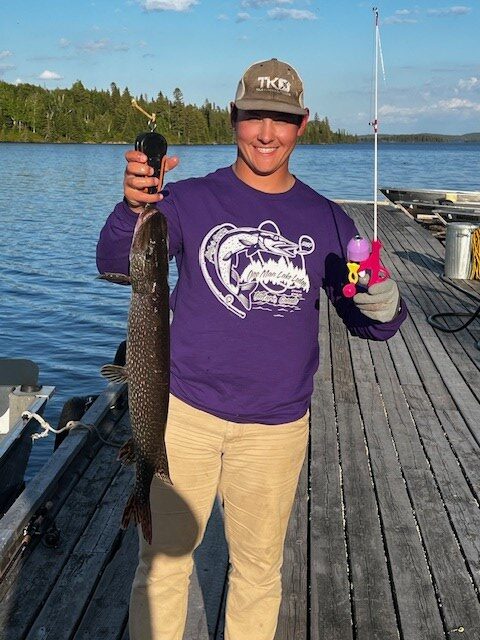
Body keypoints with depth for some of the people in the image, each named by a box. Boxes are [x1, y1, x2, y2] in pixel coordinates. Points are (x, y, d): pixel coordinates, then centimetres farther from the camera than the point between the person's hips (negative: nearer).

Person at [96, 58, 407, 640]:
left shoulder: (326, 220, 3)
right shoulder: (191, 200, -3)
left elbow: (373, 326, 5)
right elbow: (115, 265, -17)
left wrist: (381, 301, -19)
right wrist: (134, 206, -38)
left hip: (277, 428, 2)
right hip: (185, 413, -1)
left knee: (259, 570, 18)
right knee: (162, 562, 11)